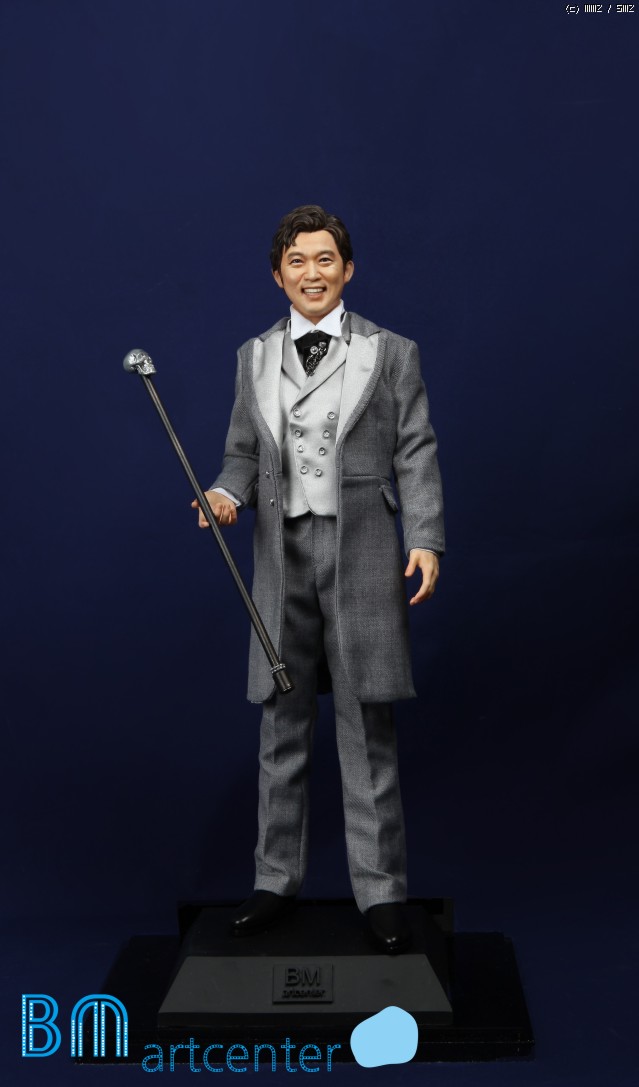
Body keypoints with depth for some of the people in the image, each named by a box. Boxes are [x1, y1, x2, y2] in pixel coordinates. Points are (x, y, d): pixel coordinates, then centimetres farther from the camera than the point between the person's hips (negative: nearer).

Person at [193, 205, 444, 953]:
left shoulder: (391, 353, 4)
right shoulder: (254, 357, 12)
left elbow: (416, 457, 0)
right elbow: (244, 452, 13)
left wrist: (426, 541, -11)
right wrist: (228, 493, -8)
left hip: (362, 555, -3)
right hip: (283, 556, 3)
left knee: (367, 730, 3)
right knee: (282, 728, 11)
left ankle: (380, 891, 16)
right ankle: (275, 881, 25)